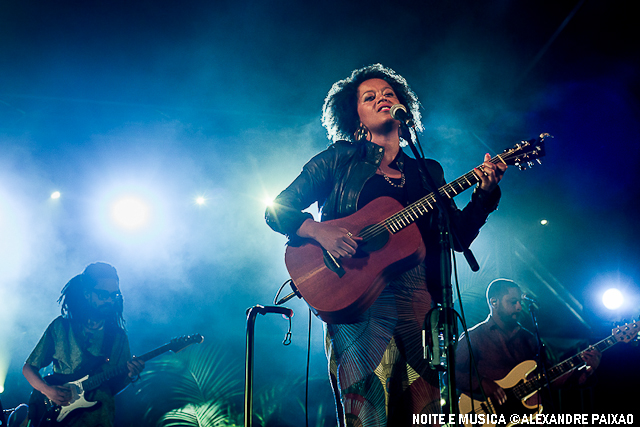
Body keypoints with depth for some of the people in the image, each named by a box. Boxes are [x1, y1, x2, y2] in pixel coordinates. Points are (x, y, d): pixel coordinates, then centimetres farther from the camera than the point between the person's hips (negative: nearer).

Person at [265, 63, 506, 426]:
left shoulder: (427, 172, 19)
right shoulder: (339, 160, 10)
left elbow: (460, 235, 12)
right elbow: (276, 209, 5)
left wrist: (485, 192, -4)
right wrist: (318, 230, -14)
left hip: (418, 303, 3)